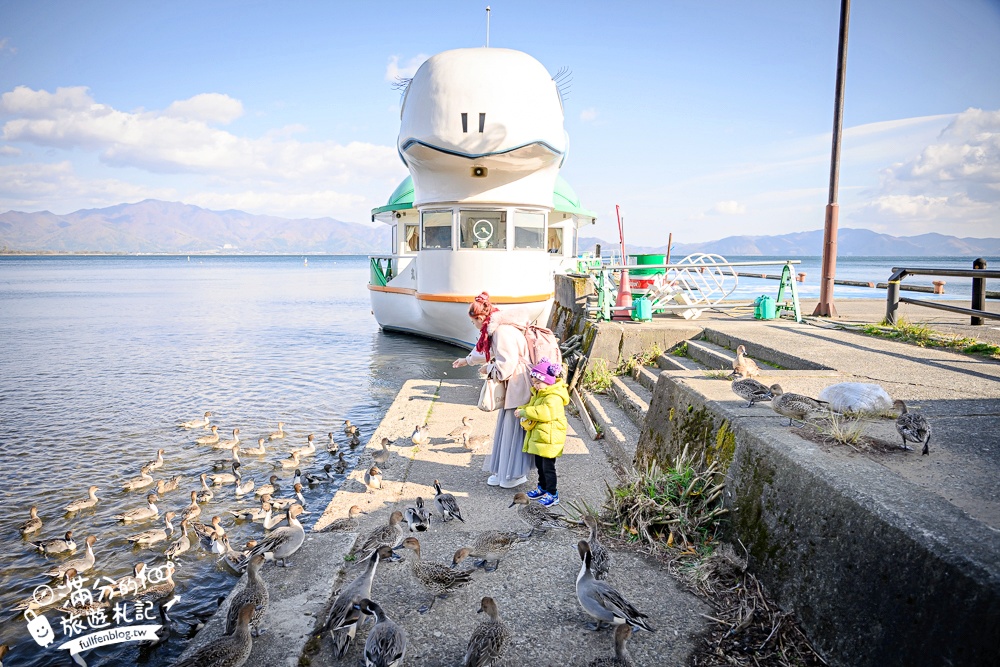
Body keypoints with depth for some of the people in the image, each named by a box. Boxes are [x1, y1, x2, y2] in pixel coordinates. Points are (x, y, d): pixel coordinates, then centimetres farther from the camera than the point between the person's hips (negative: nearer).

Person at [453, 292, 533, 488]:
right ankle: (503, 471, 24)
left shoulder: (502, 332, -21)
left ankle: (515, 474, 10)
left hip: (518, 385, -10)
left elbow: (506, 364, -25)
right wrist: (467, 360, 42)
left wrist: (488, 369, -7)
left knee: (513, 428, -2)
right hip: (512, 385, 10)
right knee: (506, 427, 14)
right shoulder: (496, 329, 12)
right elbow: (488, 352, 32)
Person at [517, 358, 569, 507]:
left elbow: (544, 412, -36)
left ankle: (553, 494, 10)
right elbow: (532, 406, 23)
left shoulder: (554, 398, -23)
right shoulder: (539, 393, 10)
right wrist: (522, 410, 0)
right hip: (538, 437, 10)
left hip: (549, 439, -10)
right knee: (539, 465, 20)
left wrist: (525, 412, -26)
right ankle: (542, 488, 36)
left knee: (548, 467, -2)